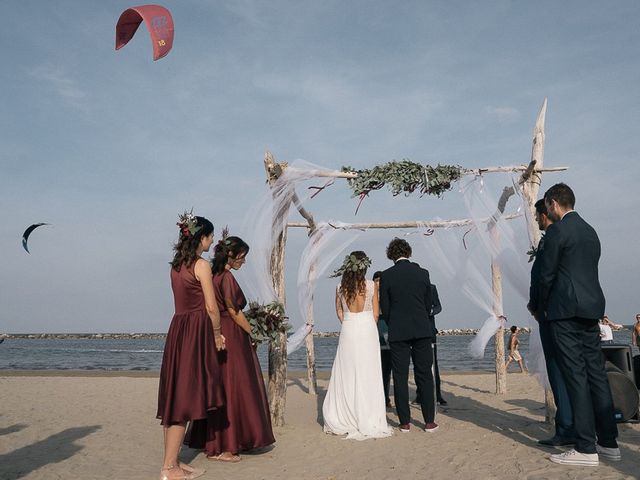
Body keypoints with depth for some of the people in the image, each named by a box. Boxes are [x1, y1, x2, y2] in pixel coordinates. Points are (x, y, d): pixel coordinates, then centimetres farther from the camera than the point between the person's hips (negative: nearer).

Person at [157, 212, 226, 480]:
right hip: (196, 331, -8)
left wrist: (211, 332, 18)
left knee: (175, 397, 11)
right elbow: (211, 307, -12)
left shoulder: (176, 264, 14)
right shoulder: (201, 265, -11)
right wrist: (217, 334, 3)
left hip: (178, 328, 8)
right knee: (184, 398, -4)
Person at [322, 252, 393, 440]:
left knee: (346, 375, 9)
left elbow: (339, 311, 10)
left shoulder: (341, 287, 1)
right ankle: (367, 422, 7)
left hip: (348, 330, 2)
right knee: (367, 375, 3)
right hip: (367, 329, -2)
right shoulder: (372, 285, -4)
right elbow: (375, 313, 0)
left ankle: (344, 419, 15)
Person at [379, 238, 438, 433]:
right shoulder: (422, 273, 1)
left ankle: (405, 422, 10)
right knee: (425, 376, 8)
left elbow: (384, 307, 0)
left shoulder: (386, 276, -4)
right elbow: (428, 304, 8)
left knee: (400, 377, 6)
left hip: (398, 333, -1)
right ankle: (429, 421, 12)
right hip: (422, 330, 1)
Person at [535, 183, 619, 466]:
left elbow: (547, 274, -9)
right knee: (596, 373, 11)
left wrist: (544, 306, 6)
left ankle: (586, 448, -2)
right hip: (592, 309, 8)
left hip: (566, 311, -8)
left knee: (575, 376, -6)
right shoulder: (590, 231, 18)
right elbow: (589, 270, 18)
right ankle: (608, 443, 17)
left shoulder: (557, 230, -8)